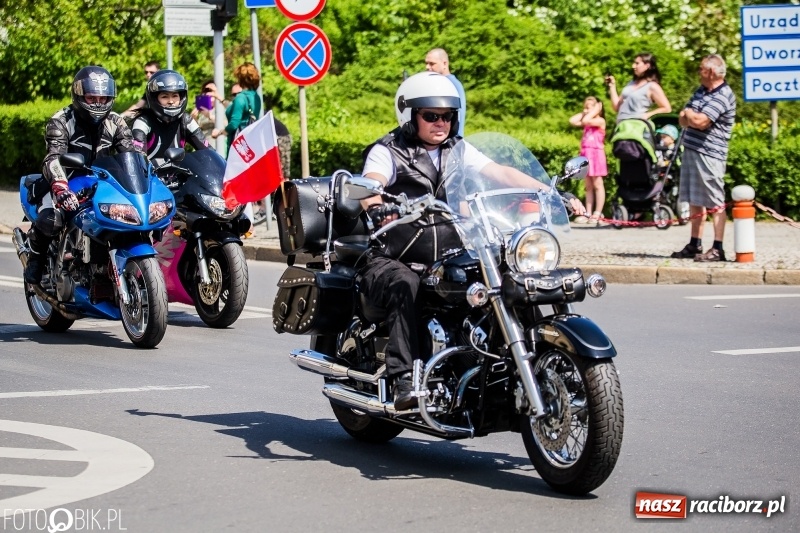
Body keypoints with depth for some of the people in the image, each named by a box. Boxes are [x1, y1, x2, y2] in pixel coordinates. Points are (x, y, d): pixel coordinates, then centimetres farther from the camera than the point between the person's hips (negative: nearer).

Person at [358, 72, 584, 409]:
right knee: (407, 288, -37)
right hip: (391, 259, -5)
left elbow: (501, 173, 6)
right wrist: (377, 208, -43)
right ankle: (403, 381, -41)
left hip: (447, 260, 5)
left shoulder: (460, 151, 17)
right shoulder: (386, 152, 2)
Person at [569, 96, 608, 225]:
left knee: (597, 185, -4)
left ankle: (597, 214, -4)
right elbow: (572, 121, 9)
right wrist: (583, 113, 12)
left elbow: (586, 120, -21)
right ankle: (588, 214, 10)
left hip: (596, 154, -8)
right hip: (586, 155, 8)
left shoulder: (600, 121, -6)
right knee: (588, 186, 9)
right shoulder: (587, 124, 16)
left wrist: (594, 111, -8)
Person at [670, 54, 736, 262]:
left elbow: (700, 121, -24)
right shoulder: (701, 90, 16)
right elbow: (683, 120, 16)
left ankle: (717, 249, -3)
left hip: (709, 155, -9)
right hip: (691, 150, 9)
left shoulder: (723, 96, -14)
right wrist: (688, 117, -7)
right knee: (695, 201, 14)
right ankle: (695, 245, 21)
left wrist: (688, 113, -2)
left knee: (714, 202, -5)